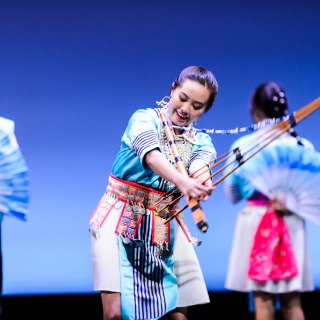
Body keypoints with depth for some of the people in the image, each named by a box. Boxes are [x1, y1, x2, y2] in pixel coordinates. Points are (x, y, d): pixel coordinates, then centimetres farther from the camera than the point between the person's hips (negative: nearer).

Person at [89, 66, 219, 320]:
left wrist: (201, 184, -44)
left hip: (165, 230, 4)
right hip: (121, 222, -4)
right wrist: (182, 181, -48)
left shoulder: (201, 143, 7)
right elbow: (151, 155, -28)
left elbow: (200, 166, -18)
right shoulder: (144, 119, -5)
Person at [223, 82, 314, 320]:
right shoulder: (303, 145, 1)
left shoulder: (244, 145, -2)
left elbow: (232, 193, 4)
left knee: (263, 300, 3)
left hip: (256, 222, -1)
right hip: (292, 225, 1)